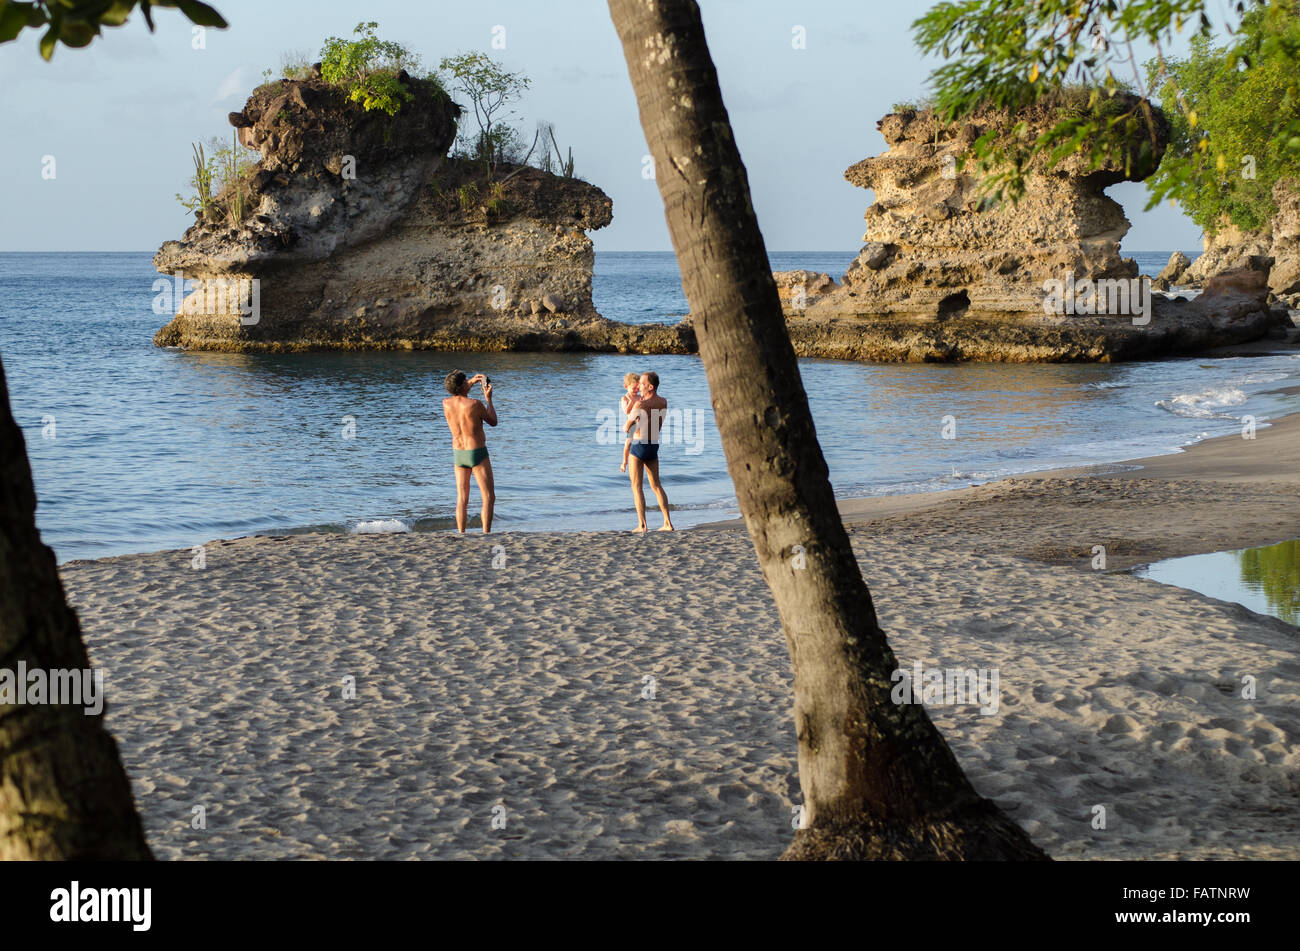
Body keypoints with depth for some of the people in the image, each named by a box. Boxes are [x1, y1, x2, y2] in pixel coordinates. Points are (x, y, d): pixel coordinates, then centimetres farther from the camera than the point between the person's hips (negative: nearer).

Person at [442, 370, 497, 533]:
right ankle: (486, 535, -8)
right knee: (489, 498, 0)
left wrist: (471, 382, 19)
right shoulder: (475, 404, -18)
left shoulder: (446, 403, -3)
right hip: (477, 453, -5)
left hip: (458, 454, 5)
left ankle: (461, 534, 7)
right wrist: (488, 398, 5)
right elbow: (493, 422, -1)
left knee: (462, 499, 10)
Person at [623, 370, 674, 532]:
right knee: (656, 485, 15)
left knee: (636, 486, 0)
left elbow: (626, 428, -9)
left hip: (638, 446, -6)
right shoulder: (663, 403, 2)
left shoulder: (640, 406, -18)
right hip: (654, 446, 6)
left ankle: (642, 525, -7)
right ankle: (668, 523, 11)